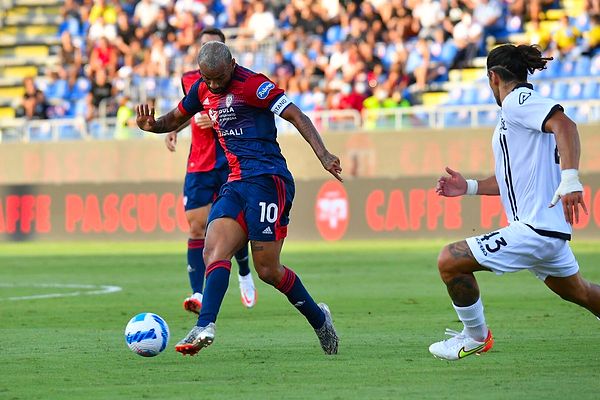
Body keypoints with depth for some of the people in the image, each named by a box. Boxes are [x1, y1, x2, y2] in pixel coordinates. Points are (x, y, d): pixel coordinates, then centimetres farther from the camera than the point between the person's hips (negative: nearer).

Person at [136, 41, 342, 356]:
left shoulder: (251, 84, -10)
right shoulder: (202, 89, 13)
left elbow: (296, 116, -12)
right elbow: (176, 119, 28)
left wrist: (322, 154, -25)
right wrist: (152, 125, 4)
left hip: (267, 179, -8)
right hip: (235, 184, 8)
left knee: (268, 270, -6)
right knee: (213, 253, -12)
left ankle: (319, 320, 14)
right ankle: (204, 327, -23)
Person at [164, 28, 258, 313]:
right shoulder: (189, 80, 9)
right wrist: (174, 128, 13)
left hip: (232, 163, -3)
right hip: (199, 165, 3)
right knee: (197, 226, -9)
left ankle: (245, 276, 27)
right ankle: (198, 294, -14)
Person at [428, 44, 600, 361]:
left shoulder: (516, 100, -11)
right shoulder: (521, 106, 19)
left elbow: (564, 124, -29)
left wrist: (570, 179, -38)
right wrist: (469, 187, 22)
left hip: (534, 229, -11)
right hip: (551, 228, 11)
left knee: (450, 261, -9)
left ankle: (475, 336, 8)